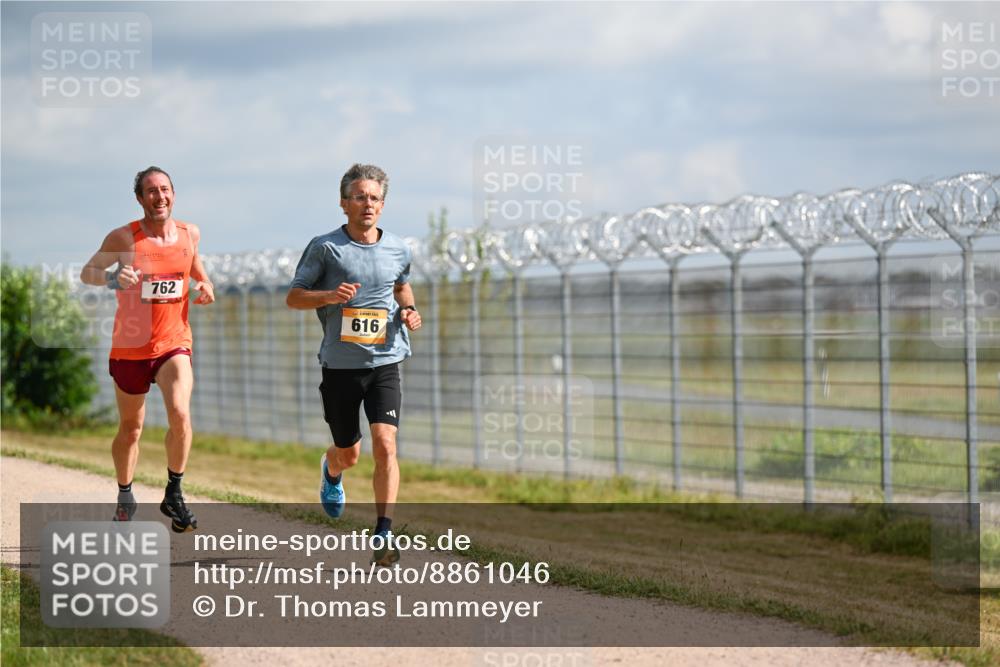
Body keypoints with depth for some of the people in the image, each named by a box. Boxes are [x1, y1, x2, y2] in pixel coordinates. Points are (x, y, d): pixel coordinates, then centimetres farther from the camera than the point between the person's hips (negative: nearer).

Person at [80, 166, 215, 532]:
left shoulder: (189, 233, 2)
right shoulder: (124, 238, -9)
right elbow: (87, 272, -8)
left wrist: (205, 286, 2)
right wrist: (111, 277, -29)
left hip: (174, 343, 1)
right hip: (130, 347, -1)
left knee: (180, 413, -23)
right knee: (130, 429, 11)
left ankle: (174, 495, -8)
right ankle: (125, 497, 35)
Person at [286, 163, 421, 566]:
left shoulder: (397, 250, 6)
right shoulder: (325, 247, -4)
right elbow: (293, 297, 0)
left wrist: (409, 313, 6)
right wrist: (329, 296, -19)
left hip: (384, 363, 1)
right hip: (340, 365, -1)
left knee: (385, 444, -17)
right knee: (349, 453, 12)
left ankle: (383, 534, -14)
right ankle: (331, 471, 51)